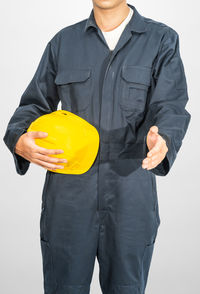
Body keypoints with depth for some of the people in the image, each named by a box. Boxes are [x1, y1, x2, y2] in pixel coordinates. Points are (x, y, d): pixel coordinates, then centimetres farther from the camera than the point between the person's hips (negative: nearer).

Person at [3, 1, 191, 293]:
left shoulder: (162, 40, 4)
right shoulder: (63, 42, 10)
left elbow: (171, 108, -6)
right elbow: (35, 103, 11)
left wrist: (161, 142, -30)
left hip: (130, 200, -1)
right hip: (68, 198, 1)